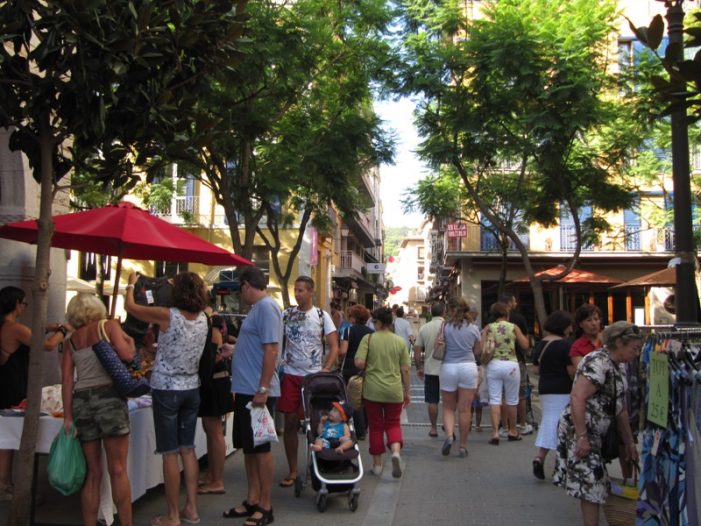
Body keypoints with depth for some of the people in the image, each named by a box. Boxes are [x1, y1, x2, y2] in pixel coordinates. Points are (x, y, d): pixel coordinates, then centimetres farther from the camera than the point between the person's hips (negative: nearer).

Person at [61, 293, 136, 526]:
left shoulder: (70, 341, 14)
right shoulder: (109, 325, 4)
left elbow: (67, 380, 7)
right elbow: (127, 355, -9)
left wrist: (68, 416, 6)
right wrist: (130, 341, 11)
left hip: (81, 402, 4)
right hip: (109, 397, -4)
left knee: (92, 473, 12)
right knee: (118, 470, 1)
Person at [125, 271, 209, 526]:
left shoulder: (168, 315, -16)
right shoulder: (202, 318, 0)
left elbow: (130, 306, -4)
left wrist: (131, 284, 14)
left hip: (166, 389, -5)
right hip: (192, 389, 5)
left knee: (170, 453, 0)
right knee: (188, 449, 13)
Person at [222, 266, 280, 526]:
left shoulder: (267, 307, -15)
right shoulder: (257, 308, 14)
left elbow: (271, 349, -22)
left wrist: (263, 390, -24)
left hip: (258, 391, -9)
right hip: (246, 390, 9)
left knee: (260, 447, 0)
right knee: (248, 446, 15)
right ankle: (252, 499, 25)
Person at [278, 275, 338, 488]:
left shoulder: (322, 316, 0)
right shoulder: (286, 315, 4)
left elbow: (334, 346, -2)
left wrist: (326, 370, -13)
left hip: (314, 376, -1)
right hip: (291, 375, 2)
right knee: (290, 422, 2)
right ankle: (292, 471, 12)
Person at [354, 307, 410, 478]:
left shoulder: (368, 338, -7)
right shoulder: (400, 341, 0)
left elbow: (359, 363, -15)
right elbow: (405, 370, 2)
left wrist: (370, 366, 8)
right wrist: (406, 392, 11)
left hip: (372, 391, -1)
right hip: (394, 391, 1)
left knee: (375, 426, 12)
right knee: (393, 424, 15)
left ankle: (377, 464, 18)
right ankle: (396, 451, -11)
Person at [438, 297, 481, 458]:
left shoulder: (445, 327, -4)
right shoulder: (473, 329, 4)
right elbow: (477, 351, 13)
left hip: (448, 367, -1)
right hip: (468, 367, 1)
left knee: (448, 407, 13)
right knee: (465, 409, 5)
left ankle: (449, 434, -12)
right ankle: (463, 446, 11)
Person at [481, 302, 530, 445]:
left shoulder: (488, 328, 0)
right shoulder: (513, 327, 0)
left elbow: (482, 348, -9)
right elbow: (525, 345, 3)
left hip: (493, 365, 0)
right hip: (511, 365, 0)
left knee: (495, 399, 2)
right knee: (512, 400, 13)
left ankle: (495, 432, -8)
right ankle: (513, 431, 25)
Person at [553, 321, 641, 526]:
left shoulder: (615, 367, 15)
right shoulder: (598, 362, -16)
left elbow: (620, 408, 23)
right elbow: (577, 398, -25)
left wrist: (629, 442, 25)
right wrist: (582, 437, -26)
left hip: (594, 434, 10)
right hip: (579, 431, -10)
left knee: (593, 485, 12)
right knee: (591, 485, -7)